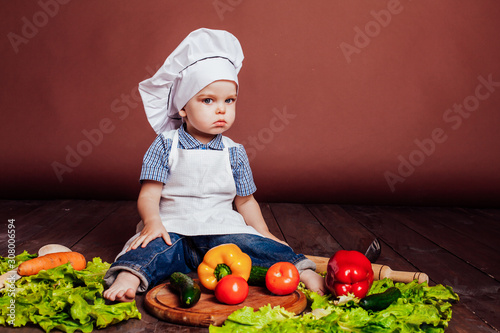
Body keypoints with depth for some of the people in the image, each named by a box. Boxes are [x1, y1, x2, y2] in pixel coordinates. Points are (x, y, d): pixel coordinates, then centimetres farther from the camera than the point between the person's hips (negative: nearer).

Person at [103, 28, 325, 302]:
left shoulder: (234, 152, 7)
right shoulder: (166, 145, 0)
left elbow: (244, 200, 13)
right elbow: (149, 194, -5)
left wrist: (264, 233, 3)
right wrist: (152, 222, -24)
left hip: (222, 230, 2)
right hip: (173, 228, -1)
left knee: (256, 246, -25)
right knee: (153, 248, -32)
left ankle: (303, 272, -26)